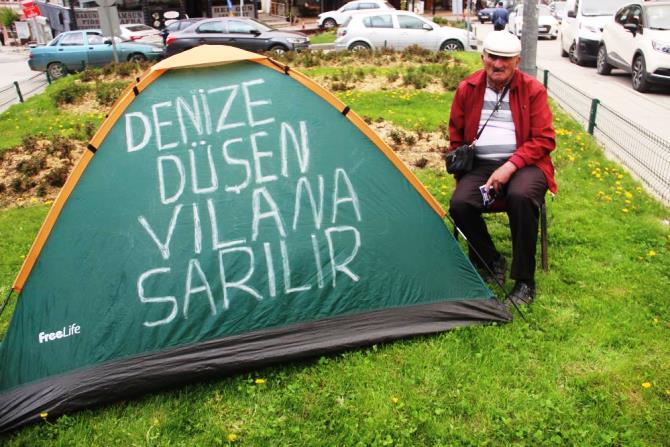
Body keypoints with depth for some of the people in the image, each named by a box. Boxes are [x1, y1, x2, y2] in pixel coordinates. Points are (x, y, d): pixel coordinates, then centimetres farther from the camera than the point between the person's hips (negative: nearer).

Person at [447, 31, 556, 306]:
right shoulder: (467, 89, 7)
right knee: (460, 204, -28)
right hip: (480, 165, 2)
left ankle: (524, 282, -20)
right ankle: (492, 262, -1)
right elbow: (456, 137, 16)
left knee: (521, 196, -36)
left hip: (523, 164, -2)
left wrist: (510, 166, -17)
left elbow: (544, 140, -4)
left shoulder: (533, 90, 1)